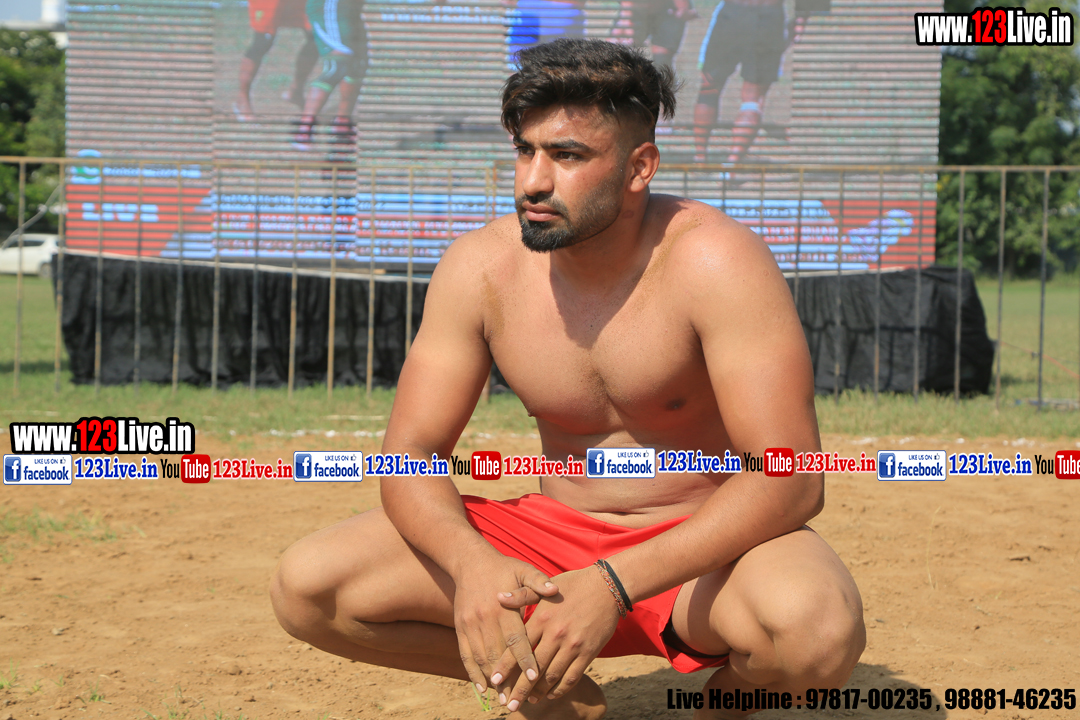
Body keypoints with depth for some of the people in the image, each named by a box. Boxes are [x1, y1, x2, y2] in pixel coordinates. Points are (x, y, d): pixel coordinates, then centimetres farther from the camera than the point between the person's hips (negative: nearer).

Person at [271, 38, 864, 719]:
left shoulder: (715, 261, -20)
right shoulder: (481, 267, -9)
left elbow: (791, 476, -25)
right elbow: (411, 456, -6)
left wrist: (615, 586, -36)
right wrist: (471, 562, -31)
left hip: (700, 547, -3)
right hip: (555, 535, 4)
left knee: (819, 629, -39)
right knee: (305, 586, -14)